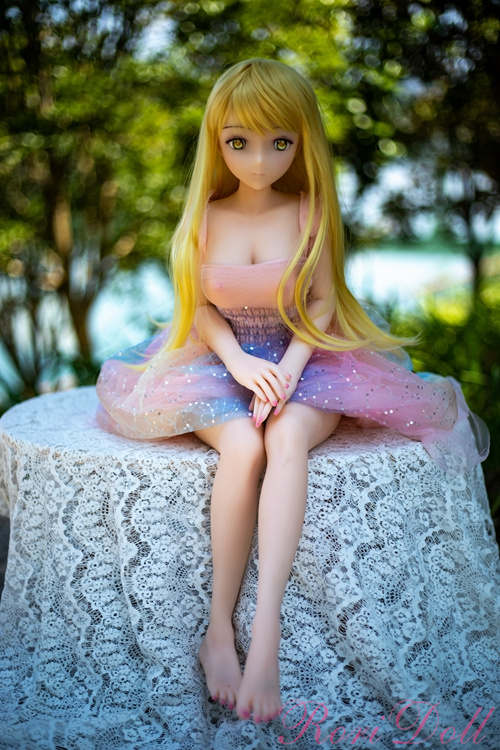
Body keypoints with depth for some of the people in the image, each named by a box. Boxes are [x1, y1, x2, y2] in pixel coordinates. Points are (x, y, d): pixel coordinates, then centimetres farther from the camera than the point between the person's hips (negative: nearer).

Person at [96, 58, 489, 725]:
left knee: (287, 438, -35)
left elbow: (322, 303, -3)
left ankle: (266, 627, -39)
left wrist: (289, 367, -19)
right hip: (222, 361, 1)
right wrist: (240, 363, -15)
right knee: (242, 446, -32)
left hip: (302, 361, -1)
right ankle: (218, 629, -24)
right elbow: (201, 306, 2)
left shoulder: (311, 212, -2)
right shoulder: (205, 216, 2)